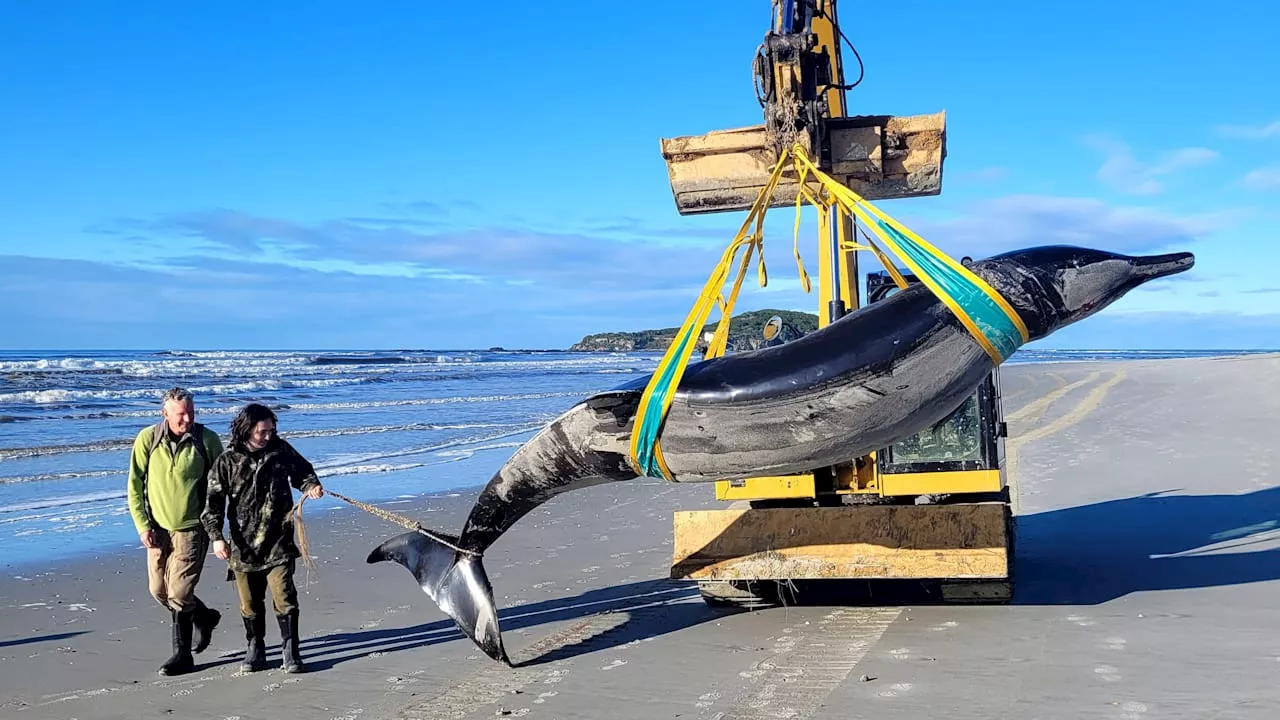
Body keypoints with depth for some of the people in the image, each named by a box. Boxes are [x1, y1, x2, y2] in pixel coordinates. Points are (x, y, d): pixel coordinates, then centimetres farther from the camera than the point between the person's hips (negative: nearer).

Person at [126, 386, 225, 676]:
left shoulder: (207, 440, -9)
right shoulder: (147, 439, -6)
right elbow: (135, 486, -1)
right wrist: (142, 525, -7)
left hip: (192, 528, -4)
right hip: (157, 528, 4)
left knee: (179, 592, -9)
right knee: (159, 591, 10)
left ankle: (182, 655, 13)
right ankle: (204, 617, 35)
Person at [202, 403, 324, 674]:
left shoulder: (281, 450, 2)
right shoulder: (227, 462, -3)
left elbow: (302, 471, 19)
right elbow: (213, 502, -3)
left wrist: (310, 485, -3)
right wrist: (216, 536, -13)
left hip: (278, 542, 0)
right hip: (243, 544, 0)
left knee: (284, 597, -6)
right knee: (250, 603, 10)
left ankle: (290, 650, 6)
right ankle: (255, 649, 27)